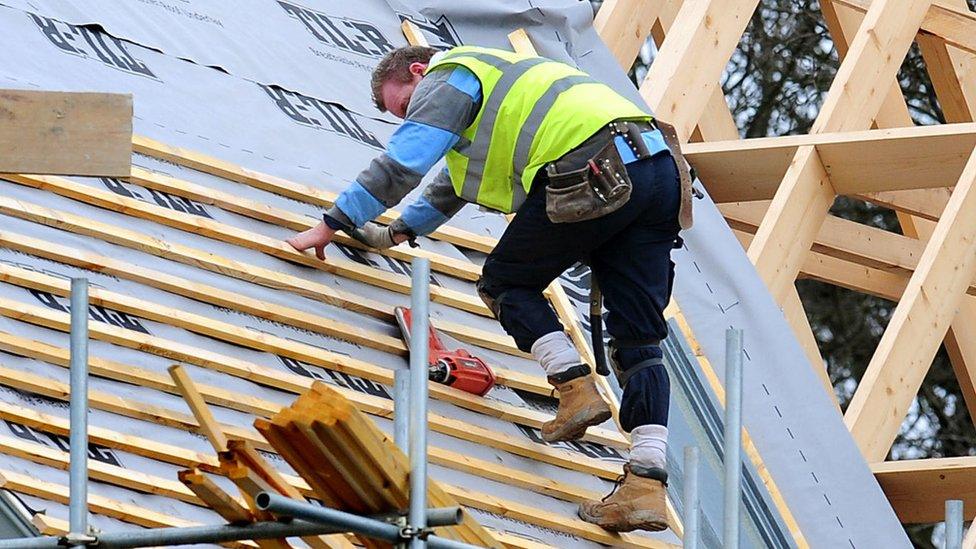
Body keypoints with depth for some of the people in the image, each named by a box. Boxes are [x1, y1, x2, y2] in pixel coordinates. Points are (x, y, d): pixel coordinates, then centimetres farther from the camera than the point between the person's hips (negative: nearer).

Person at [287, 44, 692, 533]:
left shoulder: (447, 79, 10)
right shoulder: (489, 78, 39)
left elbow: (400, 163, 3)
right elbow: (453, 182, 52)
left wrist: (331, 224, 11)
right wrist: (396, 232, 59)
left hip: (598, 176, -9)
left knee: (506, 282, 12)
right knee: (639, 342, 3)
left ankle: (577, 390, -3)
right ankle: (647, 485, -8)